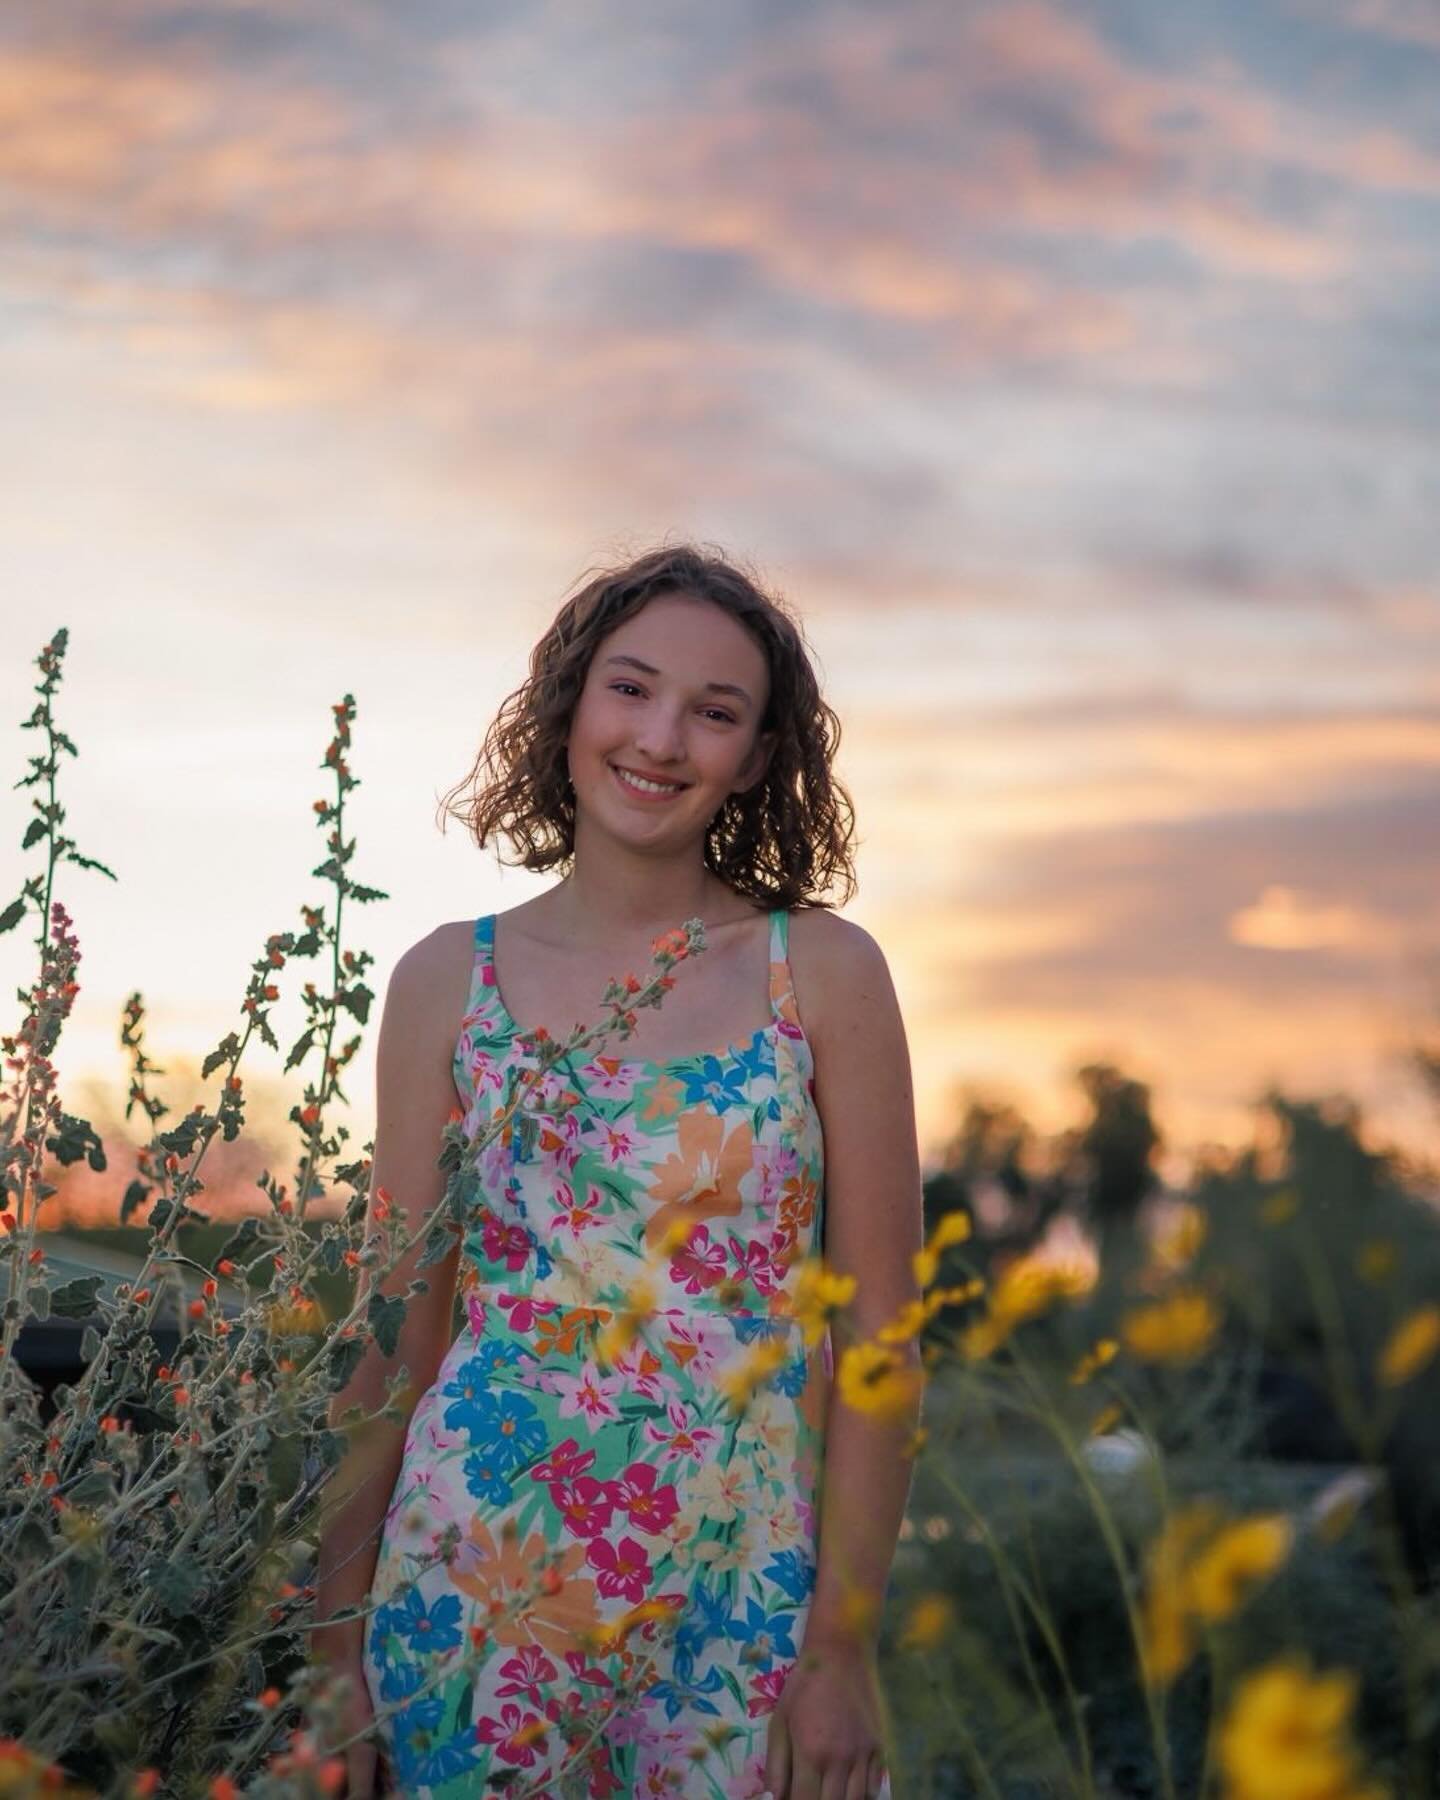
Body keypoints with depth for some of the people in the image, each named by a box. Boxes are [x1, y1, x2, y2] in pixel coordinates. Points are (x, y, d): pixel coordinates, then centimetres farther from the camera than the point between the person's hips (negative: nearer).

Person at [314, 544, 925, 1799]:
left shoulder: (825, 972, -3)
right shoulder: (448, 980, 2)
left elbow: (878, 1330, -3)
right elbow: (397, 1325, 4)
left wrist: (846, 1646, -8)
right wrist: (338, 1637, 1)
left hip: (746, 1595, -1)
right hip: (477, 1588, 1)